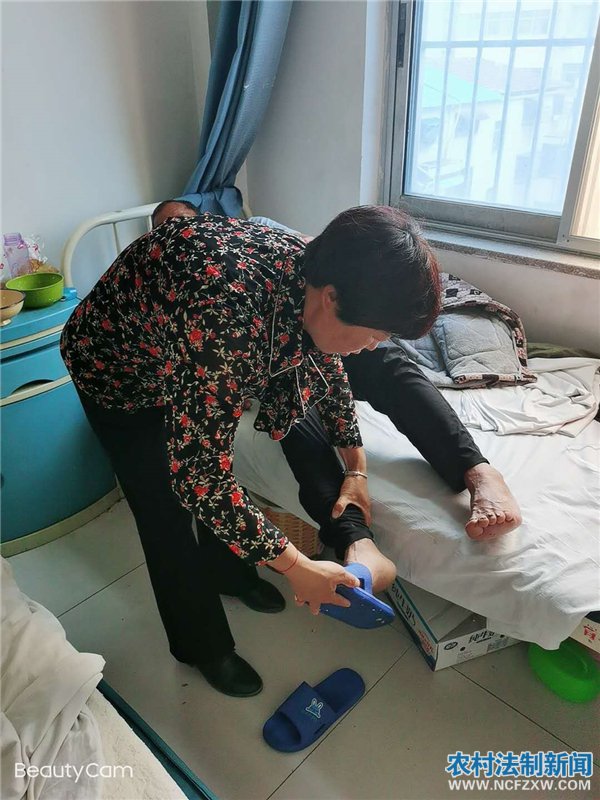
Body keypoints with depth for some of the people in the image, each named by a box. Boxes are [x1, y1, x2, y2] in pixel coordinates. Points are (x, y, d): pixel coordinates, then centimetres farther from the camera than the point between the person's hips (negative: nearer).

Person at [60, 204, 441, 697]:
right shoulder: (230, 312, -46)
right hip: (117, 370, -6)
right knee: (169, 510, 3)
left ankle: (228, 574, 46)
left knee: (215, 477, 18)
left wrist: (356, 465, 3)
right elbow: (197, 474, -40)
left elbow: (326, 367, -2)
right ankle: (202, 646, 26)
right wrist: (296, 567, -31)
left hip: (183, 356, 6)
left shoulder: (313, 275, -22)